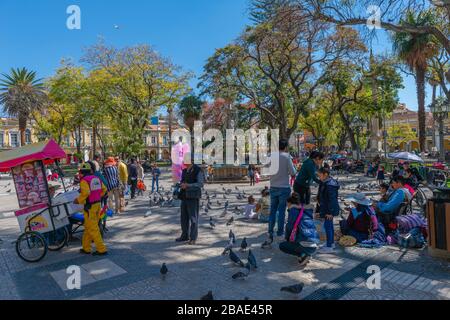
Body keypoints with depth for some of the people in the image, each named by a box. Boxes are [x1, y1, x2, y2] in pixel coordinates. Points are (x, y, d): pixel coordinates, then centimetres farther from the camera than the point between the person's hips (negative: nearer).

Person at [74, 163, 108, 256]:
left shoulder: (84, 180, -14)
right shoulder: (97, 179, 8)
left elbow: (85, 193, -26)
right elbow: (104, 189, 13)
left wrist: (78, 200, -12)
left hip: (90, 207, -8)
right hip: (97, 204, 8)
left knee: (93, 229, 0)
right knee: (88, 227, 18)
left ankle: (102, 249, 3)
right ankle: (86, 248, 27)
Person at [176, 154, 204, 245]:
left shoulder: (198, 170, -9)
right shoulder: (184, 171, 13)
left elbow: (200, 184, -16)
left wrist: (188, 185, -25)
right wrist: (180, 185, -5)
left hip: (193, 197, -7)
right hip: (184, 196, 7)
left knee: (193, 218, -1)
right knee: (184, 217, 11)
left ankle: (193, 238, 7)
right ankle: (185, 236, 23)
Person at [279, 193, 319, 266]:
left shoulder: (293, 209, -3)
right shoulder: (308, 209, 16)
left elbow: (290, 226, -1)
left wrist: (286, 238, 19)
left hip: (305, 245, -7)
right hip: (315, 246, 7)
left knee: (282, 245, 17)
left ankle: (303, 255, 0)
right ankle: (305, 254, 16)